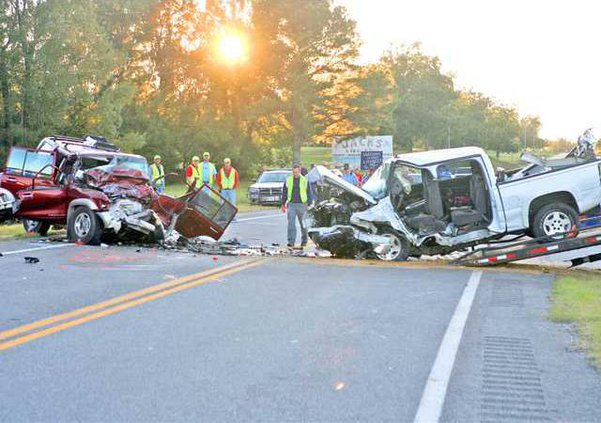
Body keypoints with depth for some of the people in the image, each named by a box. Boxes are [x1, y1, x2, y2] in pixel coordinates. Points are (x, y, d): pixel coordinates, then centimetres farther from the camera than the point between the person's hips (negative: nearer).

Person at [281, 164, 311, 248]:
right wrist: (283, 204, 7)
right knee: (291, 223, -5)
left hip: (301, 205, -1)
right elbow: (284, 193, 12)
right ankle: (291, 241, -3)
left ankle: (304, 240, 24)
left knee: (303, 224, 7)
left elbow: (308, 193, 4)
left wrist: (308, 204, -3)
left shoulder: (305, 180, 2)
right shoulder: (288, 180, 7)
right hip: (291, 204, 1)